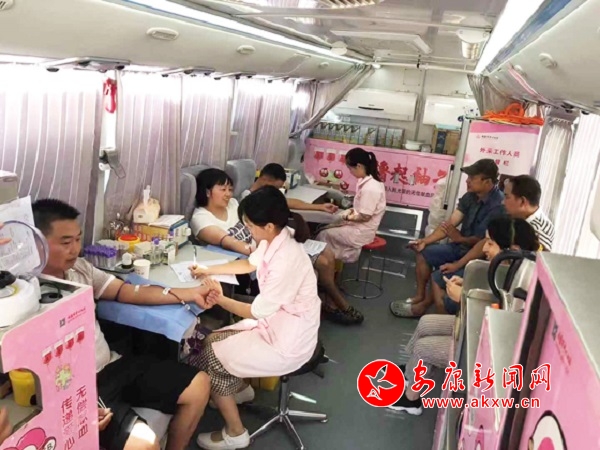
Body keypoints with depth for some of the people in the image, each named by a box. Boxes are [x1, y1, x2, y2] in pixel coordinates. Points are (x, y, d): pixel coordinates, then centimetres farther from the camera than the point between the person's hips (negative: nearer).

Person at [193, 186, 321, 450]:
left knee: (210, 357, 0)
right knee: (212, 341, 13)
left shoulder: (286, 260, -33)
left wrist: (221, 300, -6)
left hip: (288, 342, -8)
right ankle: (240, 388, 36)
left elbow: (257, 311, -21)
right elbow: (250, 263, 18)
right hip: (275, 323, 9)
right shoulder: (273, 240, -5)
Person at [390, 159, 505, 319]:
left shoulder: (498, 205, -27)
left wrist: (460, 238, -30)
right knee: (424, 253, 8)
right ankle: (420, 296, 15)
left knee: (439, 277, -21)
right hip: (462, 247, 9)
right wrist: (426, 240, -10)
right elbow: (450, 223, -1)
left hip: (480, 256, -9)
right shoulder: (471, 195, -1)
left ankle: (423, 306, 6)